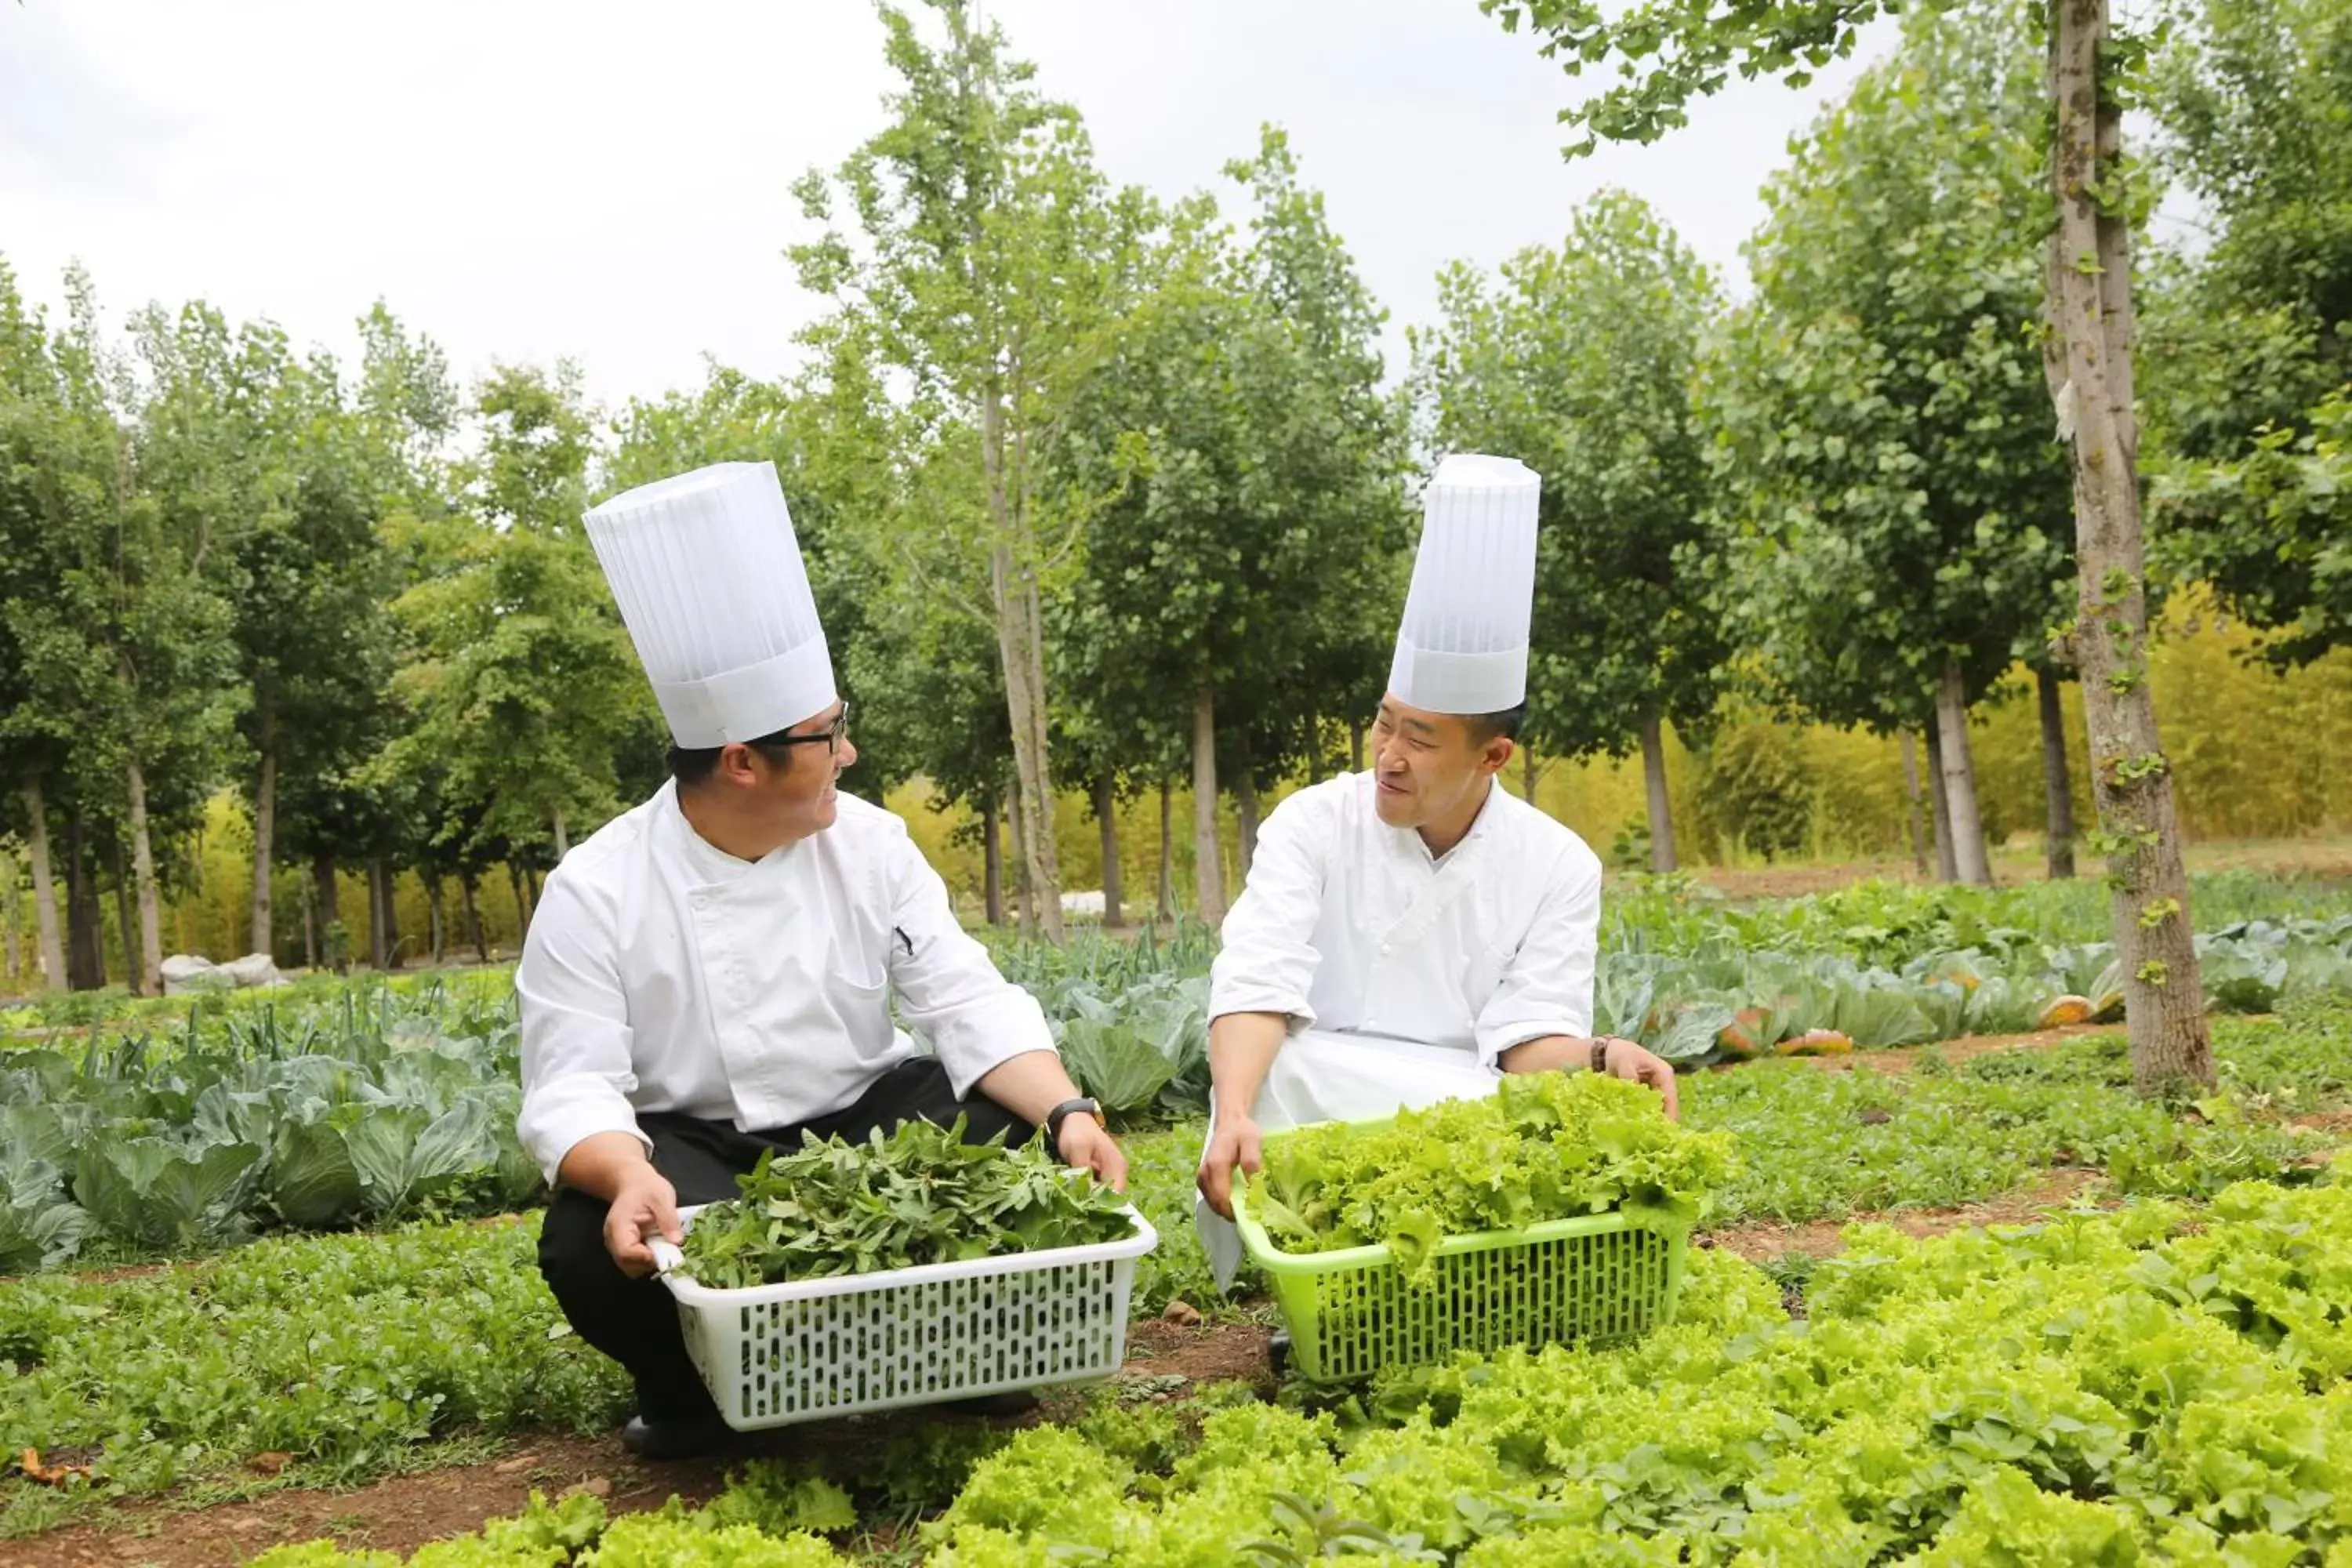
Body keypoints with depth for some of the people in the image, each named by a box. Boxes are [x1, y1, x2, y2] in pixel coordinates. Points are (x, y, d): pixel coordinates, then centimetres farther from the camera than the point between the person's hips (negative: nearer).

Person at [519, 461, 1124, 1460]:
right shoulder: (595, 892, -14)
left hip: (863, 1119, 3)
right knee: (594, 1250, -34)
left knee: (1024, 1148, -23)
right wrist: (634, 1180, -42)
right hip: (691, 1147, -2)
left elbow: (967, 1003, -10)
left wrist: (1068, 1111, -27)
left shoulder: (869, 845, -4)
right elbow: (573, 1087, -19)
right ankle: (694, 1392, 0)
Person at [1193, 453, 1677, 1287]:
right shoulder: (1314, 825, -4)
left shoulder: (1557, 866, 0)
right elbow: (1257, 985, -18)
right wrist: (1234, 1115, -37)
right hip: (1317, 1107, -1)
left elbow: (1533, 1036, -7)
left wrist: (1599, 1061, -31)